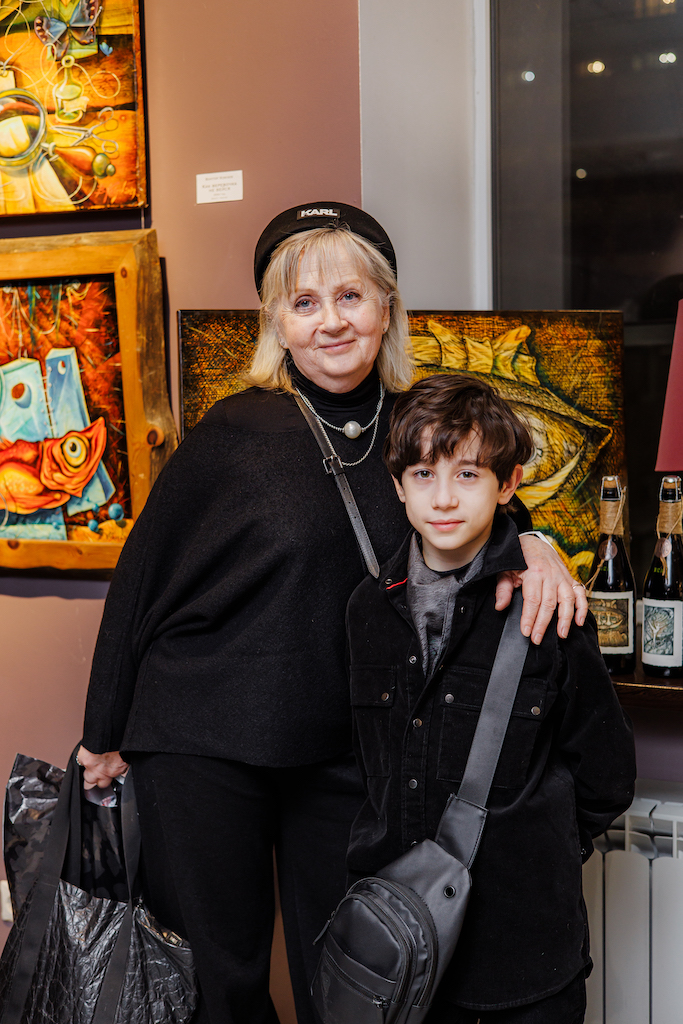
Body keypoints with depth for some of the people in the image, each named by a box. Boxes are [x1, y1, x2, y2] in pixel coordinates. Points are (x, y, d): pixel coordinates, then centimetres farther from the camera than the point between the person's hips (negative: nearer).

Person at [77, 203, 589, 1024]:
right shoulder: (237, 431, -11)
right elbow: (144, 576, -6)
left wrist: (529, 544, -16)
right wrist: (108, 734, -1)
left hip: (343, 751, 3)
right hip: (203, 745, -3)